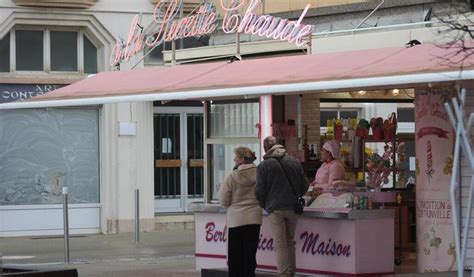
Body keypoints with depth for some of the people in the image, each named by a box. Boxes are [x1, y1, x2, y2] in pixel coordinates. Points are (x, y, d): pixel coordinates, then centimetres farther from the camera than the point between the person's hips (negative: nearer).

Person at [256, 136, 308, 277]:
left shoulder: (263, 166, -5)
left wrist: (264, 206, 12)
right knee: (290, 242, 15)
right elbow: (304, 186, 9)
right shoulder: (294, 162, 6)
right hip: (293, 208, 4)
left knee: (280, 244, -3)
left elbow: (260, 191, -5)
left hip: (275, 208, -4)